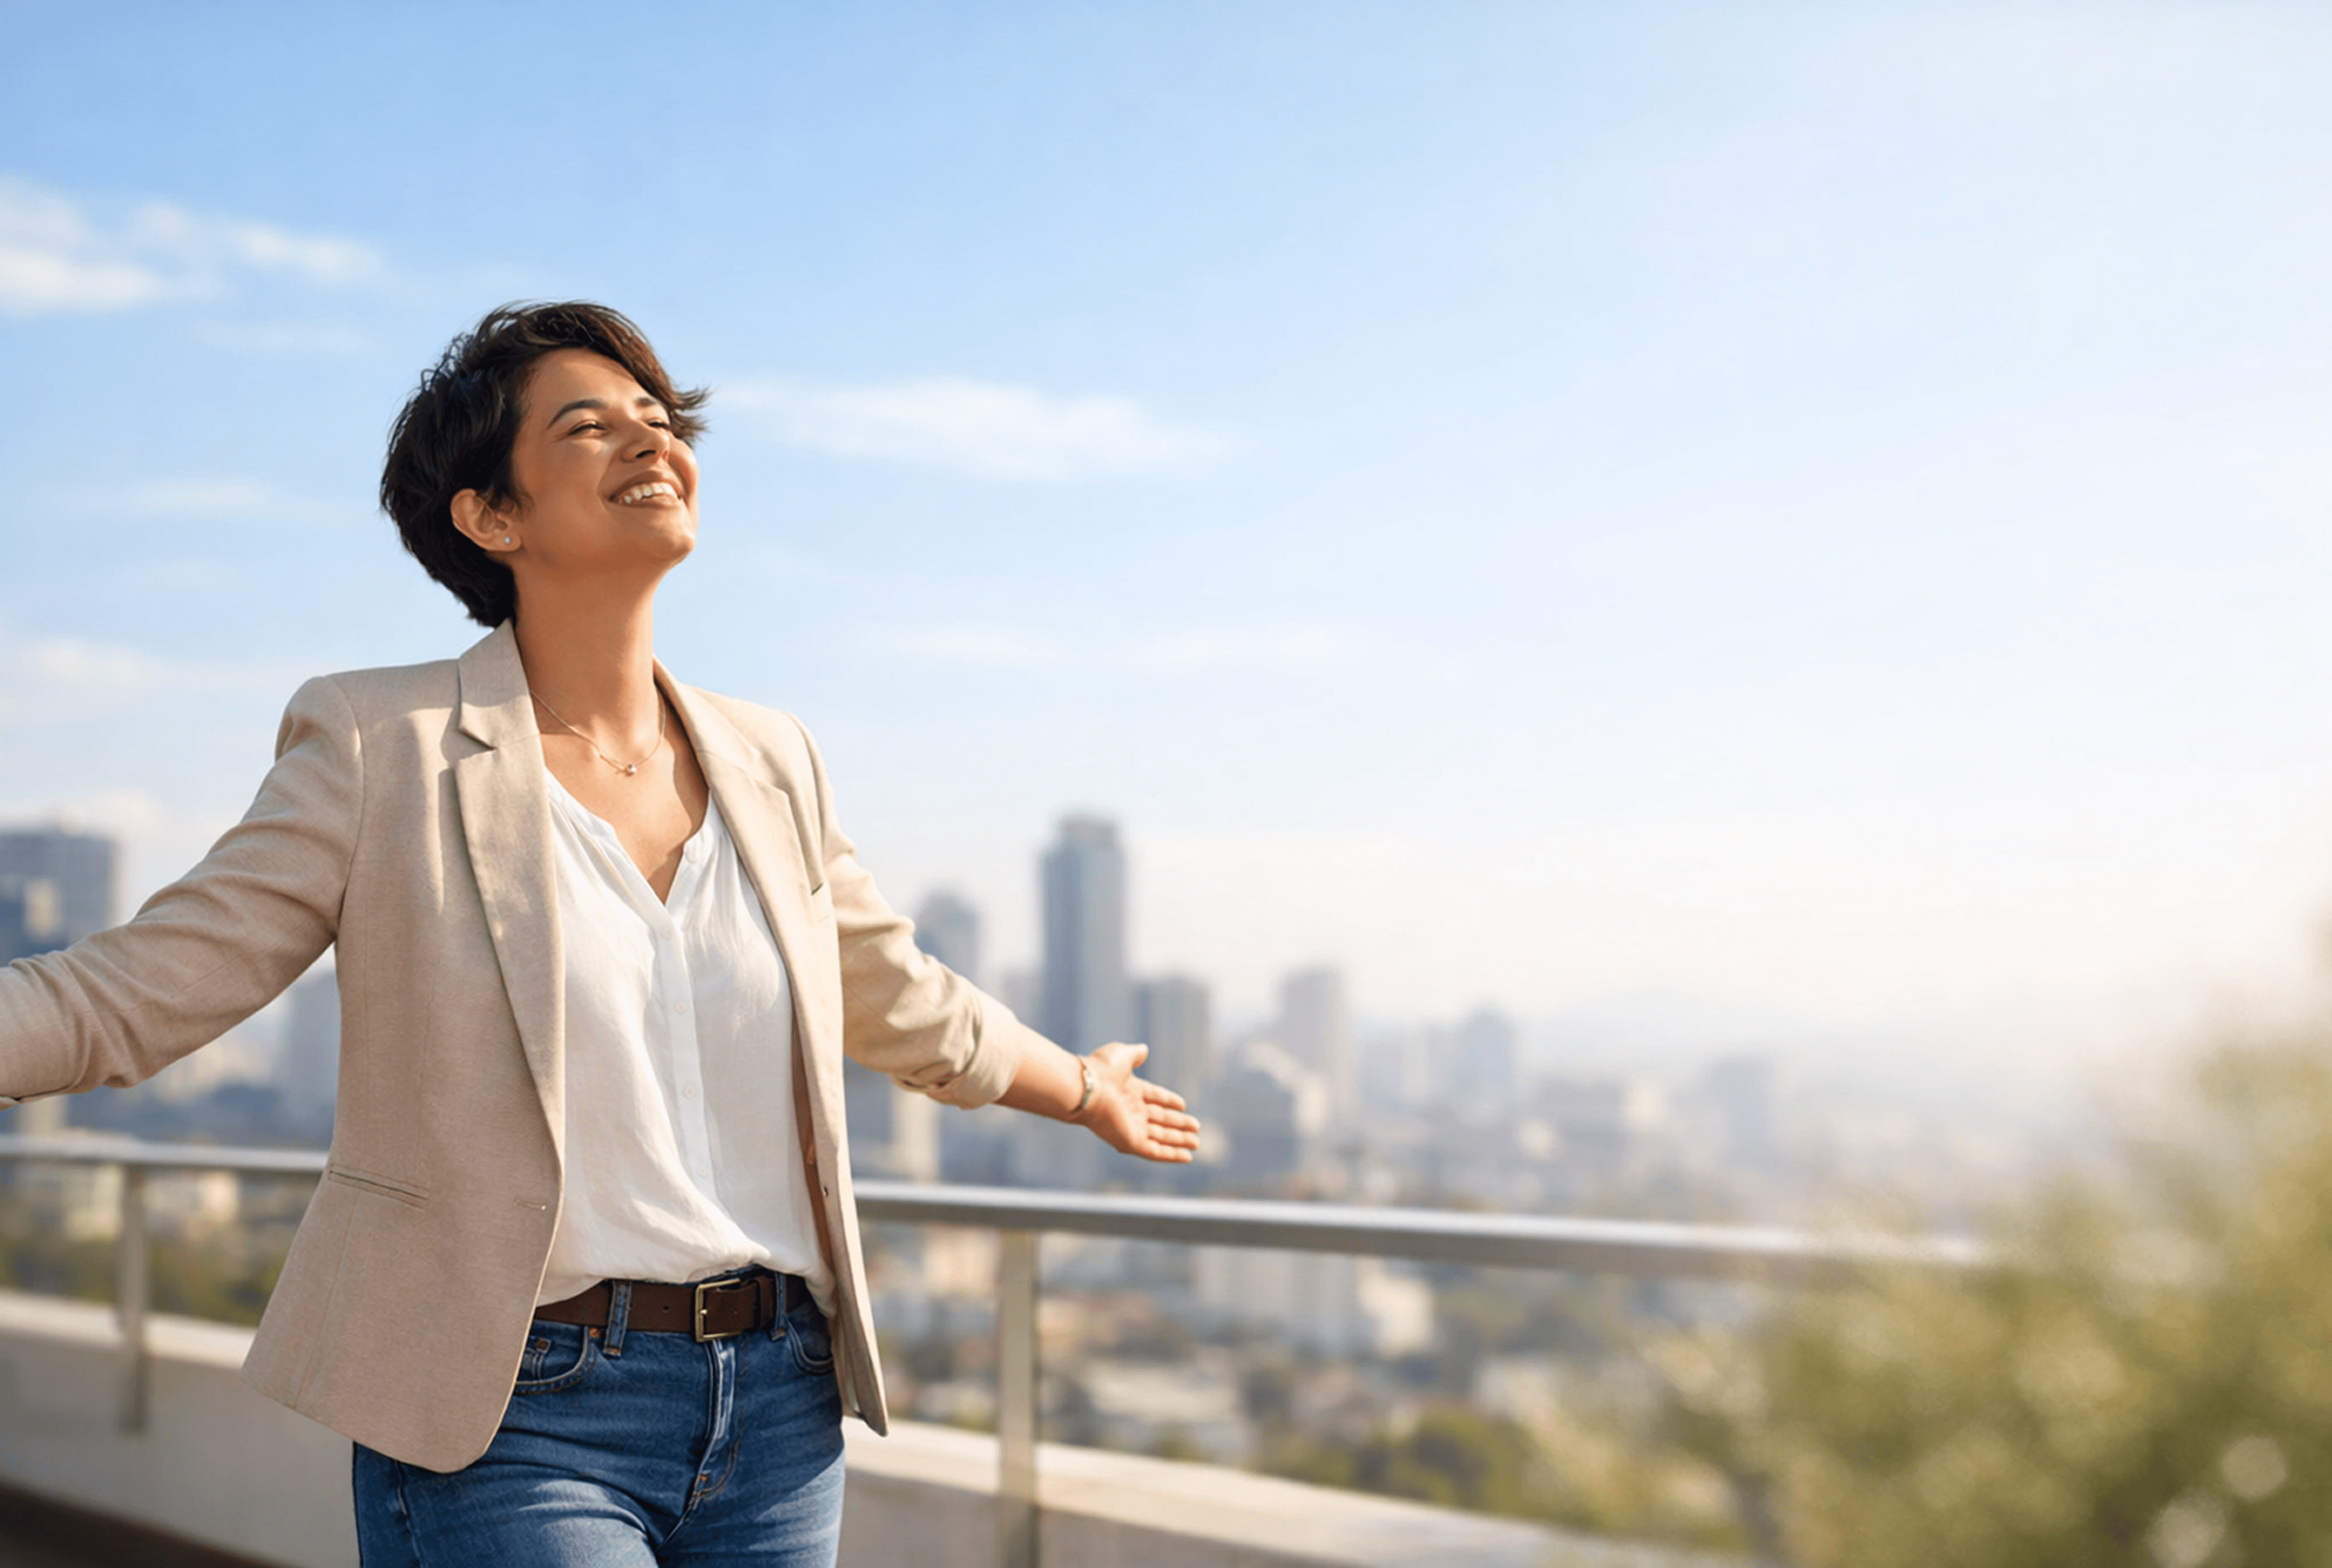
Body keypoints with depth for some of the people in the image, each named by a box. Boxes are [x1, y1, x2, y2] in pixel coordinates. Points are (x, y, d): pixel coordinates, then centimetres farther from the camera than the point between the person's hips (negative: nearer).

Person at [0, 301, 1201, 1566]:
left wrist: (1084, 1090, 39)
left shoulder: (768, 765, 9)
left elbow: (905, 1007, 25)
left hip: (776, 1412, 5)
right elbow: (123, 997, -5)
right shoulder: (384, 749, -4)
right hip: (508, 1417, -5)